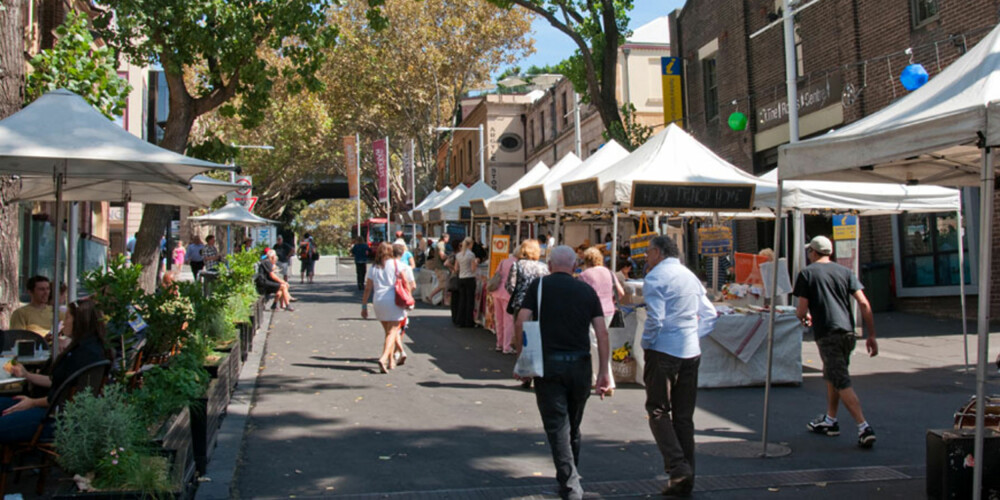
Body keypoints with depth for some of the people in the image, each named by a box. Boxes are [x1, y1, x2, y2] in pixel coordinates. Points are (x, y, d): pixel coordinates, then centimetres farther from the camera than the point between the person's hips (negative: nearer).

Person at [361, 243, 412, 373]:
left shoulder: (373, 267, 9)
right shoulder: (395, 264, 2)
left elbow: (368, 288, 7)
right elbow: (405, 283, -2)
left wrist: (364, 306, 11)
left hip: (378, 301, 4)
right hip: (393, 300, -4)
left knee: (388, 331, 18)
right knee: (393, 332, -4)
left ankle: (391, 361, 22)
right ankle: (384, 358, -24)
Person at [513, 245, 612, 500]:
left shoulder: (539, 285, 1)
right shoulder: (587, 290, 8)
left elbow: (521, 322, -8)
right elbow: (602, 332, 2)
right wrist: (604, 371, 4)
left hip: (548, 363, -3)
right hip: (580, 364, 3)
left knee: (557, 426, 1)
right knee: (573, 425, 18)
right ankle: (572, 476, 33)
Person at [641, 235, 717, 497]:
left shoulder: (655, 277, -8)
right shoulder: (691, 276, 15)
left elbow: (655, 319, -17)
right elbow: (710, 315, 17)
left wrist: (646, 344, -3)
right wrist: (694, 336, 16)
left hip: (663, 351, -7)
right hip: (691, 352, 7)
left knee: (658, 411, 3)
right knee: (684, 415, 11)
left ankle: (678, 467, -10)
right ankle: (685, 480, 14)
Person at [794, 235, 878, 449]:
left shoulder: (806, 273, 0)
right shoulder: (845, 271, 11)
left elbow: (802, 310, -5)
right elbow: (864, 304, 3)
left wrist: (803, 316, 19)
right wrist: (871, 336, 6)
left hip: (827, 334, -6)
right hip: (848, 332, 6)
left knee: (842, 382, -6)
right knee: (832, 375, 23)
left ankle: (864, 427, -16)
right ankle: (830, 421, 33)